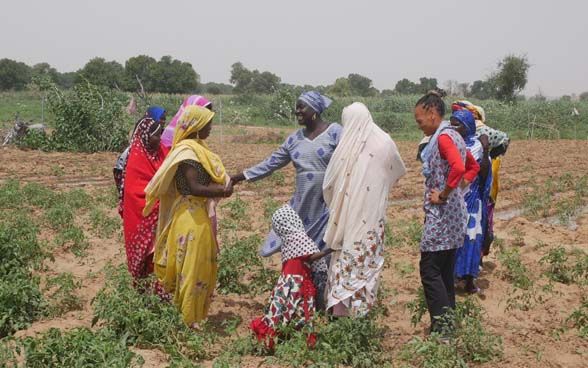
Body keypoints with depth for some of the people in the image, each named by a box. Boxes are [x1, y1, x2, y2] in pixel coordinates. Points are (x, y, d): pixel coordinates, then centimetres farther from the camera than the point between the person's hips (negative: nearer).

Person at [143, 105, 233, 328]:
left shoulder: (196, 147, 12)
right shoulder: (188, 150, -18)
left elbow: (206, 178, 11)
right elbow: (194, 188, -23)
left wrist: (224, 184, -8)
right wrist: (222, 191, -13)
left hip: (199, 214, 10)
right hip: (192, 216, -10)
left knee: (201, 265, 19)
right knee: (192, 266, -1)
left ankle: (194, 311, 33)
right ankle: (190, 317, 10)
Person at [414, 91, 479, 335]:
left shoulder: (443, 137, -15)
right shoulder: (453, 135, 14)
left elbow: (458, 168, -32)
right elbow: (473, 167, 24)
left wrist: (443, 195, -20)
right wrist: (457, 188, 13)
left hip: (442, 214, -10)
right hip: (453, 213, 10)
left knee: (429, 270, -5)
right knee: (446, 271, 14)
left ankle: (442, 326, -4)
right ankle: (450, 320, 20)